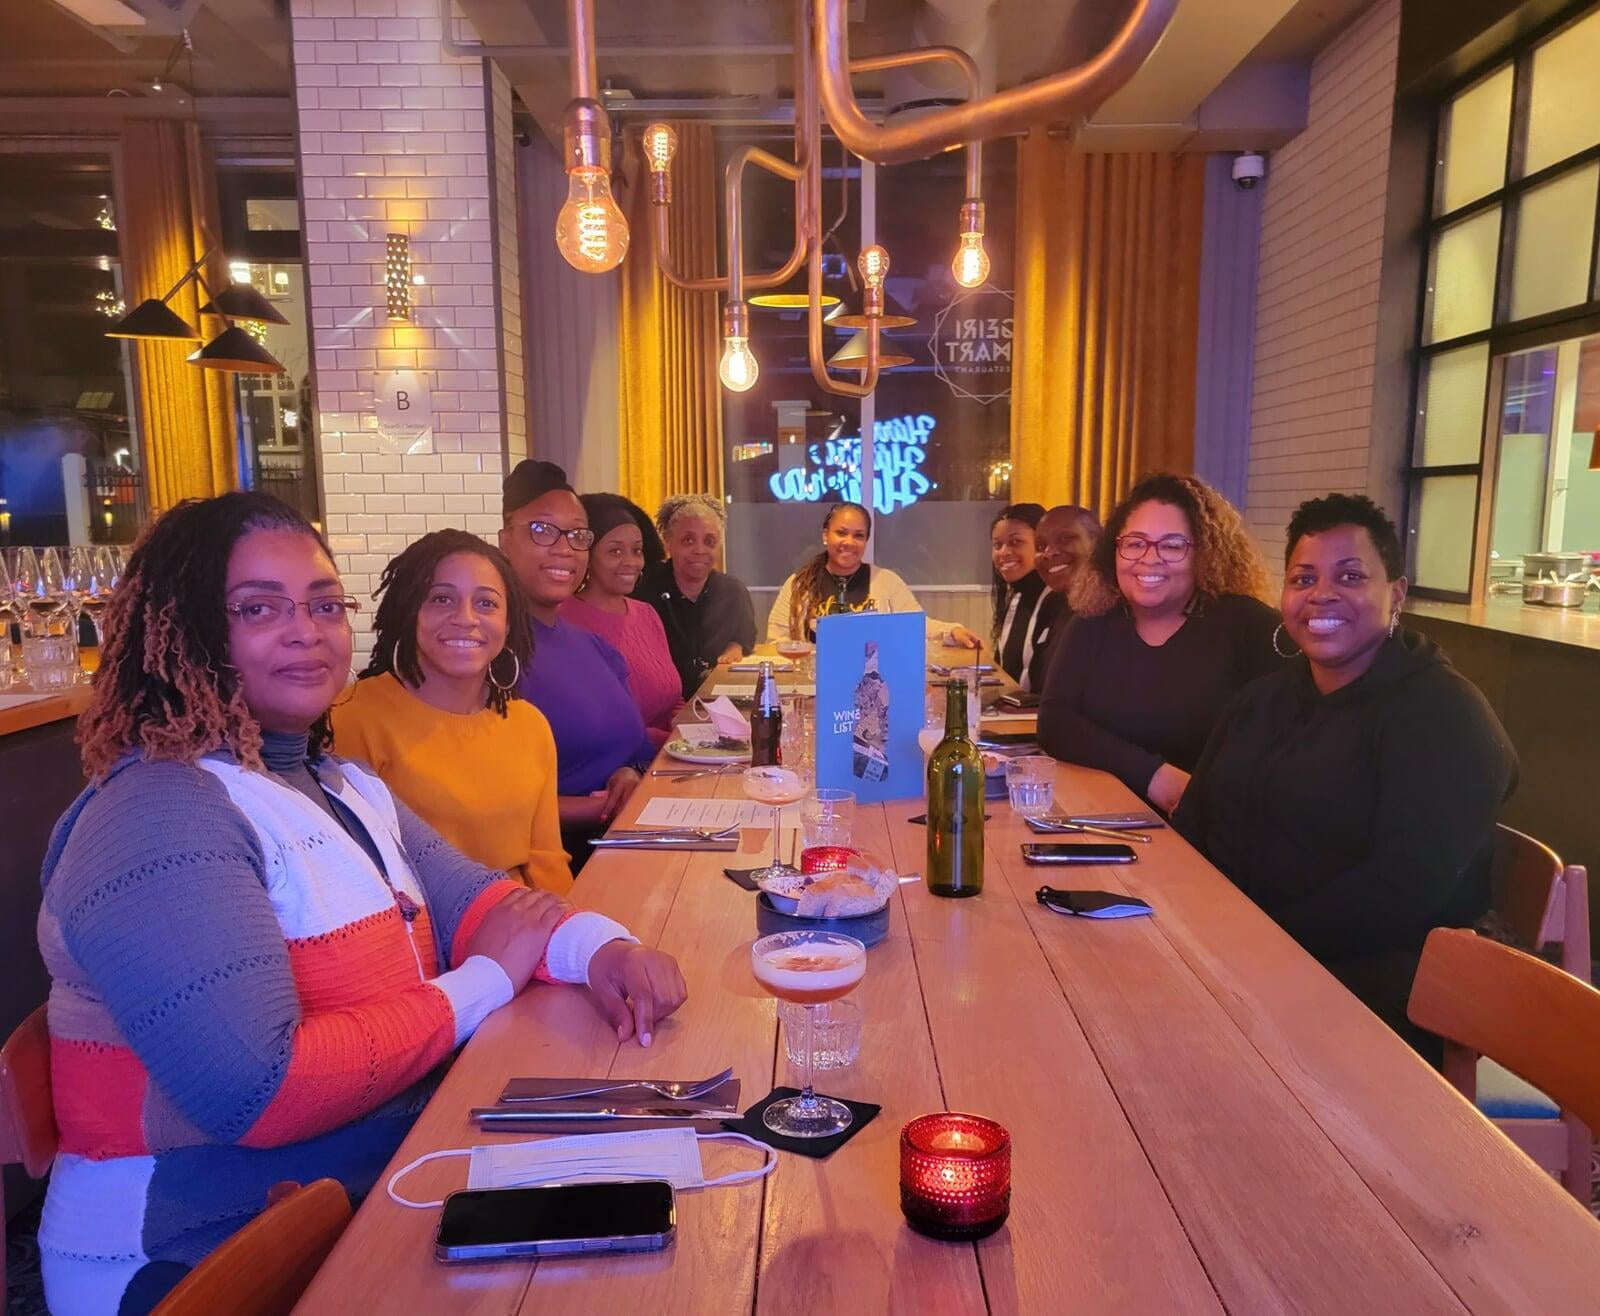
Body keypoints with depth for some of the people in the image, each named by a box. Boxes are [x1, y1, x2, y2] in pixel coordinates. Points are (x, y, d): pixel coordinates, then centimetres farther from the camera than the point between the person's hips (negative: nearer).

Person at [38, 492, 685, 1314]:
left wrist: (597, 946, -16)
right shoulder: (160, 814, -21)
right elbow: (262, 1092, -28)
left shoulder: (344, 787, 11)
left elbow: (473, 901, 4)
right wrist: (485, 980, -17)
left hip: (379, 1196, 8)